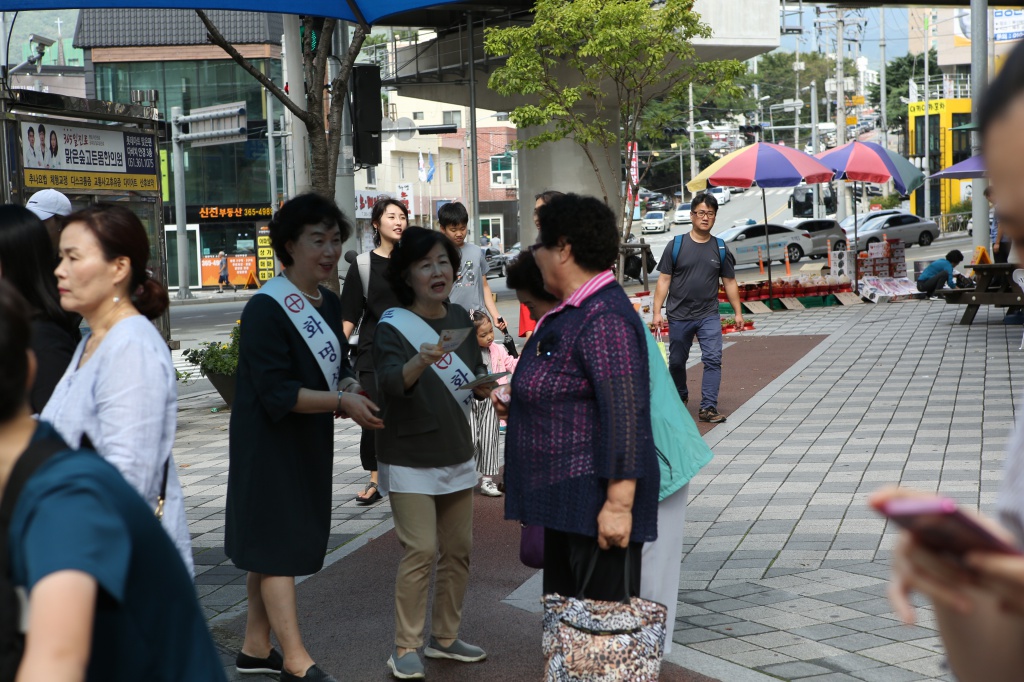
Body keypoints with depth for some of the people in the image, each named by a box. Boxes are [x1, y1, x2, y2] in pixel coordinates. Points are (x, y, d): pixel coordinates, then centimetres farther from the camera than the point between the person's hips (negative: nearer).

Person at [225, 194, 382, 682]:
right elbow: (276, 392, -23)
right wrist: (341, 400, -26)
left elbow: (337, 367, 13)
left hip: (308, 443, 8)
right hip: (270, 445, -8)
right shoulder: (266, 308, -18)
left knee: (269, 548, 16)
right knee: (279, 547, -3)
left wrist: (350, 387, -9)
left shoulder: (328, 303, 7)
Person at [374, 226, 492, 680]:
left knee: (459, 550, 10)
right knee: (420, 551, -10)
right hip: (409, 459, -6)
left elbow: (476, 378, 13)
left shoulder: (459, 318, 4)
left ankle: (445, 638, 26)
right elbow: (391, 382, -30)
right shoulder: (393, 326, -13)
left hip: (456, 454, 6)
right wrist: (420, 362, -49)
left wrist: (484, 386, -10)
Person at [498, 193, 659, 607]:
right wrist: (517, 401, 12)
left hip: (596, 503, -11)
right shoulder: (570, 312, 14)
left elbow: (625, 416, -24)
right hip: (564, 498, 11)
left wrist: (619, 504, -27)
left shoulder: (604, 319, -18)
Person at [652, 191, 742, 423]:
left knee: (713, 360, -12)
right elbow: (664, 280, -2)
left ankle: (708, 408, -11)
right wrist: (657, 311, -8)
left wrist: (738, 312, 9)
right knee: (677, 361, 11)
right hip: (679, 316, -1)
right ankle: (680, 397, 36)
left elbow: (729, 282, 11)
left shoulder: (721, 248, 5)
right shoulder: (676, 245, -2)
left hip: (709, 316, 1)